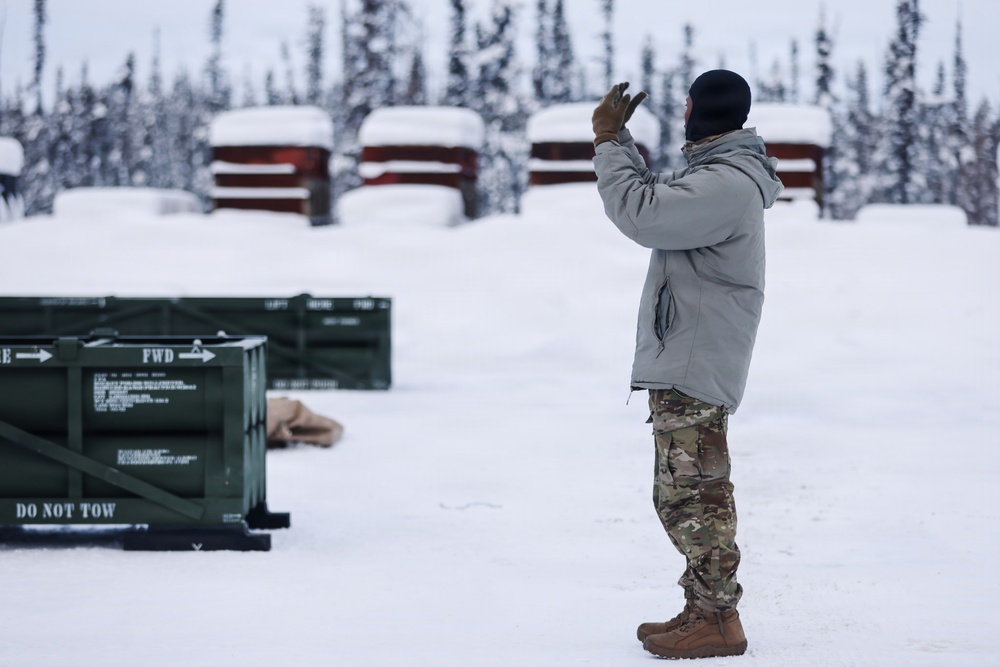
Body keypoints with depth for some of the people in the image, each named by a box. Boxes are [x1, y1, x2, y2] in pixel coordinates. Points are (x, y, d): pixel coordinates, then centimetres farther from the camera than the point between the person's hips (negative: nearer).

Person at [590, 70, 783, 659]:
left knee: (691, 495, -8)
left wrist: (609, 141, -12)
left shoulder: (728, 184, -19)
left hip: (694, 366, -11)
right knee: (689, 493, 16)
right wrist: (617, 140, 20)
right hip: (684, 361, 11)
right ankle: (703, 609, 24)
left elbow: (640, 213, -24)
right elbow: (654, 197, 28)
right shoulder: (717, 174, 15)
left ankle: (718, 621, -4)